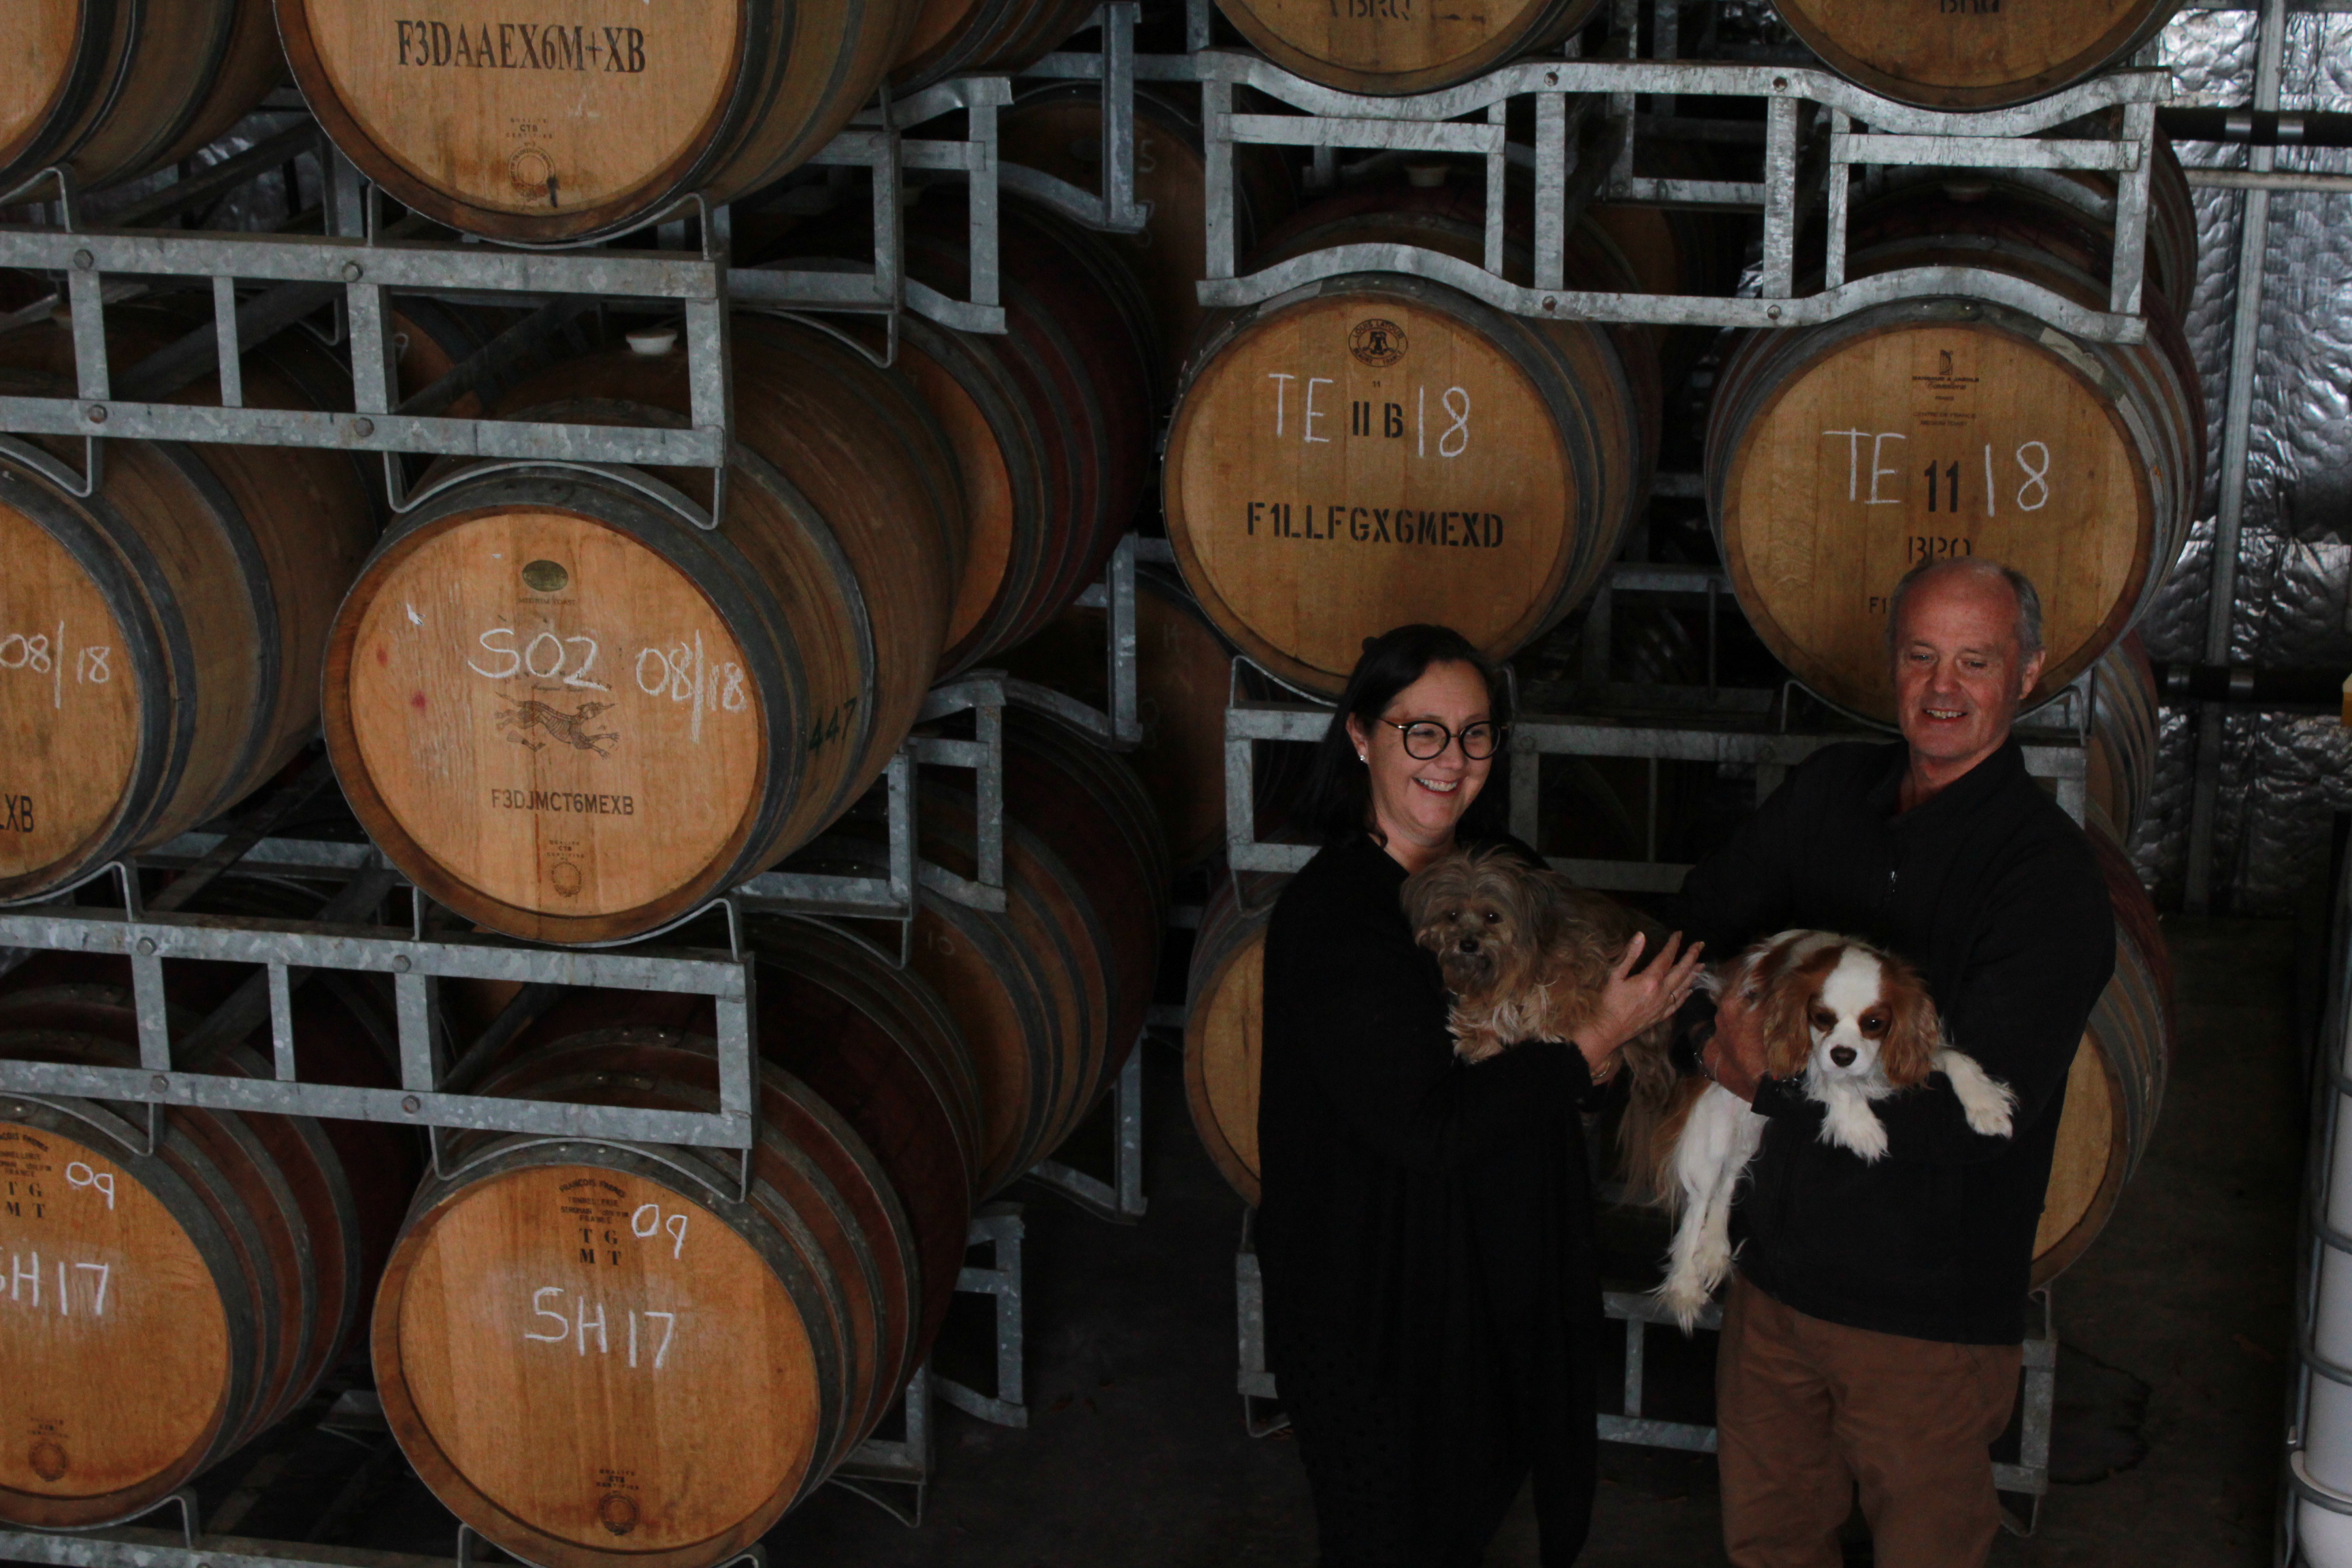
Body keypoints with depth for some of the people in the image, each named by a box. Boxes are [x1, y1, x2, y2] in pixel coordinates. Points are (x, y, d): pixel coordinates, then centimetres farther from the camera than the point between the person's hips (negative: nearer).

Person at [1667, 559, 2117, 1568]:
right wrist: (1718, 1028, -10)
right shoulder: (1831, 792, 3)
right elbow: (1701, 917, 12)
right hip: (1778, 1259, 5)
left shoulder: (2048, 875, -17)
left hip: (1928, 1310, -5)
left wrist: (1773, 1087, -18)